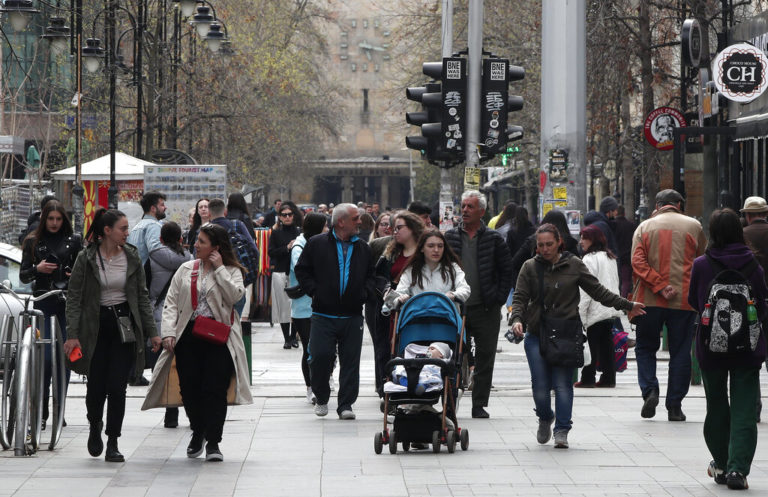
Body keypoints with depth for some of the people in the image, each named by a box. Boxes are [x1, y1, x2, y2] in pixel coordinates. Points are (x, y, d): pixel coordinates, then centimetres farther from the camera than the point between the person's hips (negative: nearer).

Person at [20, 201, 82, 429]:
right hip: (44, 304, -1)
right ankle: (41, 412, -4)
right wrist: (37, 269, -12)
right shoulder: (33, 242, 9)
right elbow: (23, 276, 8)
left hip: (68, 302, 1)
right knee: (46, 356, -9)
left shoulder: (73, 241, 9)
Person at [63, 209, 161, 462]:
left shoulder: (131, 256, 4)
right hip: (96, 327, -2)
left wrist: (151, 331, 5)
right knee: (96, 387, 1)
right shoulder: (86, 259, -5)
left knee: (117, 387, -5)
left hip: (124, 325, 2)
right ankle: (95, 429, 31)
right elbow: (73, 298, -4)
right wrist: (72, 335, -11)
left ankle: (113, 444, 3)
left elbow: (142, 296, 9)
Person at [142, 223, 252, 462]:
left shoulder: (231, 271, 6)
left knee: (215, 388, -10)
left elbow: (235, 296, -13)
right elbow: (171, 302, 9)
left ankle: (213, 442, -4)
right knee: (189, 387, 1)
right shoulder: (186, 270, 13)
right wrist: (168, 332, -4)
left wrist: (219, 269, -9)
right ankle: (197, 432, 24)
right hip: (189, 336, 3)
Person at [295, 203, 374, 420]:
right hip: (323, 314, -3)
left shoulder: (363, 248, 11)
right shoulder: (317, 244, 1)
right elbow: (301, 270, 5)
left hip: (352, 316, 3)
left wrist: (364, 293, 4)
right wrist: (314, 291, -4)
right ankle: (321, 398, 14)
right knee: (320, 356, -8)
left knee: (350, 361, 1)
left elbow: (370, 275, 21)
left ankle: (346, 404, 8)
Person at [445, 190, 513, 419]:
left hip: (486, 310, -1)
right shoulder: (450, 237, 6)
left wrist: (499, 298, -3)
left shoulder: (494, 239, 3)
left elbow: (507, 271, 5)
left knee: (485, 358, 3)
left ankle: (479, 405, 10)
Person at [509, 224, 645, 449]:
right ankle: (545, 418, 26)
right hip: (536, 335, 1)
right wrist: (517, 319, -17)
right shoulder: (530, 267, 6)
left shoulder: (574, 265, 5)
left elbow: (598, 291, 11)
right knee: (540, 384, -3)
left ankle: (562, 430, 0)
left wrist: (626, 305, 9)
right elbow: (520, 297, 2)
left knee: (563, 384, -7)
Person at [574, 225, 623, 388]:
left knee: (591, 345, -2)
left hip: (595, 311, -8)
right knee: (607, 345, 9)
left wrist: (580, 312, -13)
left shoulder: (589, 259, -12)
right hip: (611, 310, 8)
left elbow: (586, 290, -15)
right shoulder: (610, 258, 13)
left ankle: (588, 378, 1)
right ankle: (609, 378, 10)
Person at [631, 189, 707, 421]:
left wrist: (660, 286, -13)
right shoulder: (694, 226, 4)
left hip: (649, 299, 0)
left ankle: (649, 390, -6)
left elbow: (637, 262, -8)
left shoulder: (644, 227, 4)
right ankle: (674, 406, 5)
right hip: (684, 300, 0)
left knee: (645, 347, 15)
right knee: (680, 352, 7)